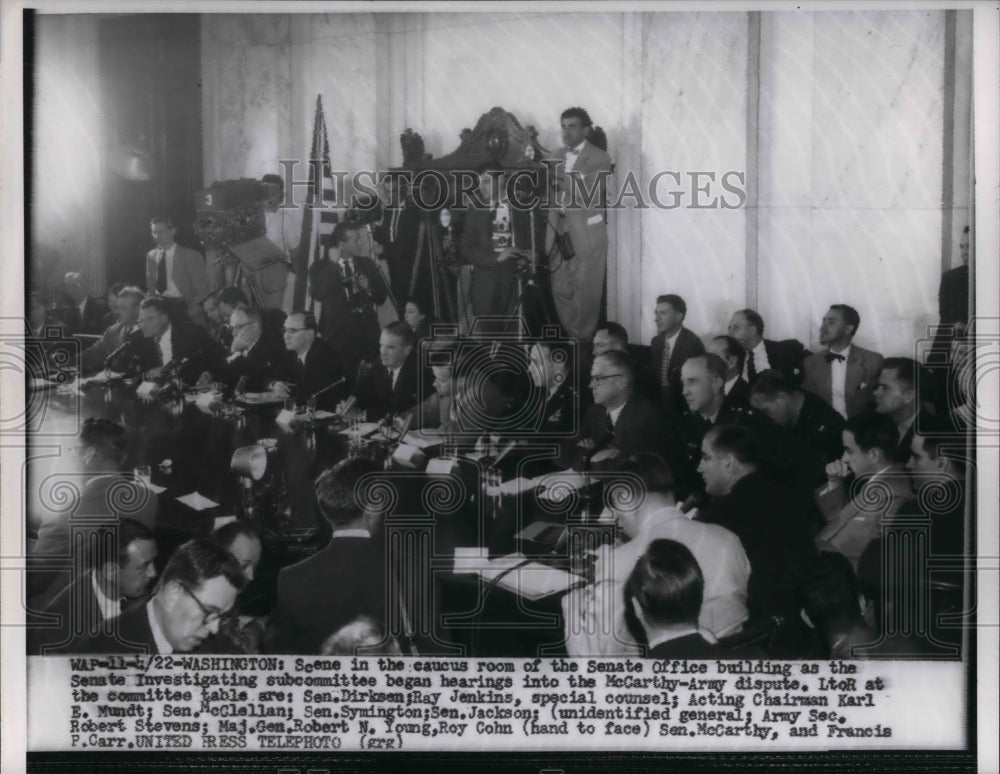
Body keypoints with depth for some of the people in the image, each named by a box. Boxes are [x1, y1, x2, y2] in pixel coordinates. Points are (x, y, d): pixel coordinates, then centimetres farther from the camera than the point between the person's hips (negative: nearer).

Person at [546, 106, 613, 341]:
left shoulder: (600, 158, -5)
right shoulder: (557, 156, 14)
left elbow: (592, 196, -15)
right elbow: (554, 193, 16)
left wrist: (566, 183, -25)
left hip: (587, 233, -6)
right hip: (561, 231, 6)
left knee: (585, 292, -2)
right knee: (561, 290, 7)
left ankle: (583, 340, 9)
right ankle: (569, 337, 20)